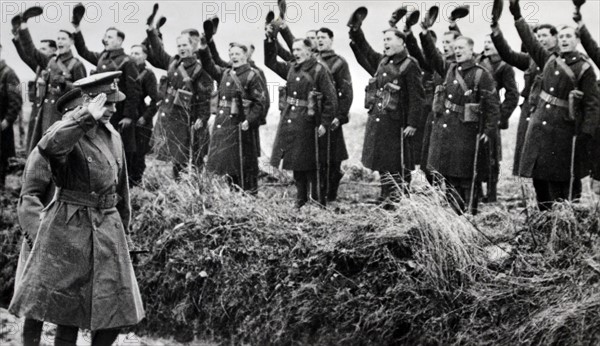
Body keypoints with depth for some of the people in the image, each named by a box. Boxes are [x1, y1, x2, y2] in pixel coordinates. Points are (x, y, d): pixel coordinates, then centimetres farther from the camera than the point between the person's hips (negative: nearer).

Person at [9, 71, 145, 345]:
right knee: (68, 316, -2)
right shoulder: (69, 131, -10)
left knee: (114, 315, 4)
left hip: (108, 230, 6)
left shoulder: (113, 137, 11)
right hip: (70, 231, -6)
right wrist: (86, 117, -37)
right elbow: (48, 147, -38)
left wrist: (124, 231, 24)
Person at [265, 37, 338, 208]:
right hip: (289, 122, 6)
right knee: (297, 167, 13)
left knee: (311, 167, -2)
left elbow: (331, 99, -10)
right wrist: (270, 40, 5)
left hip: (307, 124, -6)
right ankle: (300, 203, 23)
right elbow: (271, 62, 18)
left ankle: (318, 205, 6)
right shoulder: (291, 68, 11)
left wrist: (324, 123, -14)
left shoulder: (319, 70, -9)